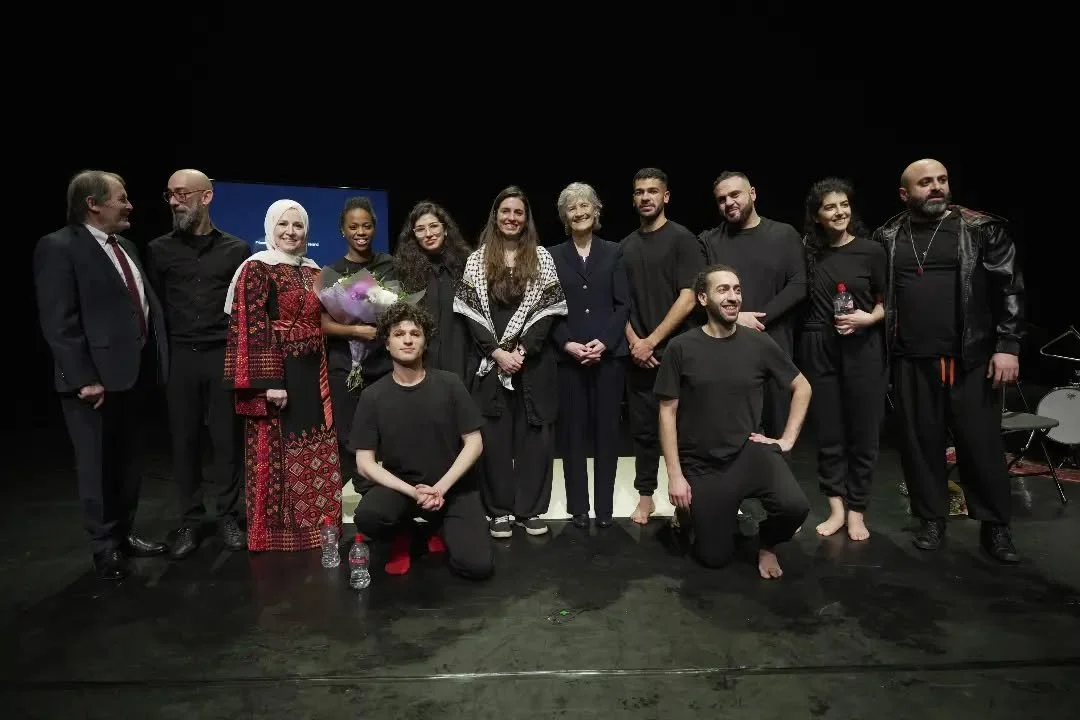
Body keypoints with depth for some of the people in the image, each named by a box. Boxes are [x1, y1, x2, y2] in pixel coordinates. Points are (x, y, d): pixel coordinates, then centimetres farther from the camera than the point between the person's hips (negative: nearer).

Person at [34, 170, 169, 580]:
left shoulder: (125, 247, 14)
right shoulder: (59, 247, -10)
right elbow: (58, 322, -16)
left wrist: (153, 360, 7)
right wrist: (84, 378, -19)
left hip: (133, 373, 7)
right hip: (95, 378, -7)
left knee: (128, 461, 17)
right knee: (97, 466, 6)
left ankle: (125, 533, 31)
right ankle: (105, 546, 21)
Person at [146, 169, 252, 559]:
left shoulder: (236, 249, 4)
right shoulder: (159, 250, 6)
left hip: (224, 355, -1)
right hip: (180, 357, 1)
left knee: (226, 437, 5)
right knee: (184, 439, 7)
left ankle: (228, 515, 19)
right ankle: (190, 520, 20)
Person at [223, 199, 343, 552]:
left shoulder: (313, 272, 13)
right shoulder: (257, 269, -7)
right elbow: (253, 329, -14)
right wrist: (268, 382, -20)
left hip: (311, 374, 7)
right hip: (275, 372, -7)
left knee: (316, 454, 11)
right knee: (275, 454, 1)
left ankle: (314, 527, 24)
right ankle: (276, 534, 14)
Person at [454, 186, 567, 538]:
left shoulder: (541, 256, 5)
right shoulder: (478, 259, 6)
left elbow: (548, 309, -2)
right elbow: (470, 312, -1)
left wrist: (522, 351, -13)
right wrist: (497, 352, -11)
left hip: (534, 360, 0)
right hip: (491, 360, 0)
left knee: (533, 432, 4)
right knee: (494, 434, 3)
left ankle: (530, 508, 15)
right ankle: (499, 509, 14)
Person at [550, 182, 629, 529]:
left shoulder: (613, 252, 8)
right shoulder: (554, 256, 8)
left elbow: (623, 304, 2)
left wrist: (604, 342, -11)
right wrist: (567, 343, -11)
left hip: (609, 353, 0)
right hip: (568, 356, 0)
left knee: (607, 429, 3)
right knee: (573, 431, 3)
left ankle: (605, 507, 13)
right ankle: (578, 507, 14)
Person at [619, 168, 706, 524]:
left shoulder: (682, 238, -3)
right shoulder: (626, 245, 12)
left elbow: (688, 298, -11)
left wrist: (652, 341, -12)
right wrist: (633, 341, -2)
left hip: (674, 350, -4)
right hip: (637, 354, 4)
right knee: (642, 427, 9)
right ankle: (645, 497, 20)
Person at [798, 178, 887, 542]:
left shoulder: (871, 250, -2)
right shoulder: (807, 252, 4)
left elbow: (888, 302, 4)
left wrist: (868, 318, -14)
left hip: (862, 348, -1)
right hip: (818, 349, 2)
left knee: (862, 432, 5)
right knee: (827, 432, 6)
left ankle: (857, 512, 18)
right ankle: (837, 508, 17)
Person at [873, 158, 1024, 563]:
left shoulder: (982, 229, 2)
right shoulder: (887, 239, 7)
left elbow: (1010, 288, 0)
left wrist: (1008, 346, -7)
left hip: (971, 357, -1)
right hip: (911, 360, 2)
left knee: (981, 442, 2)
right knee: (920, 441, 6)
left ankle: (995, 526, 17)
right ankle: (931, 519, 20)